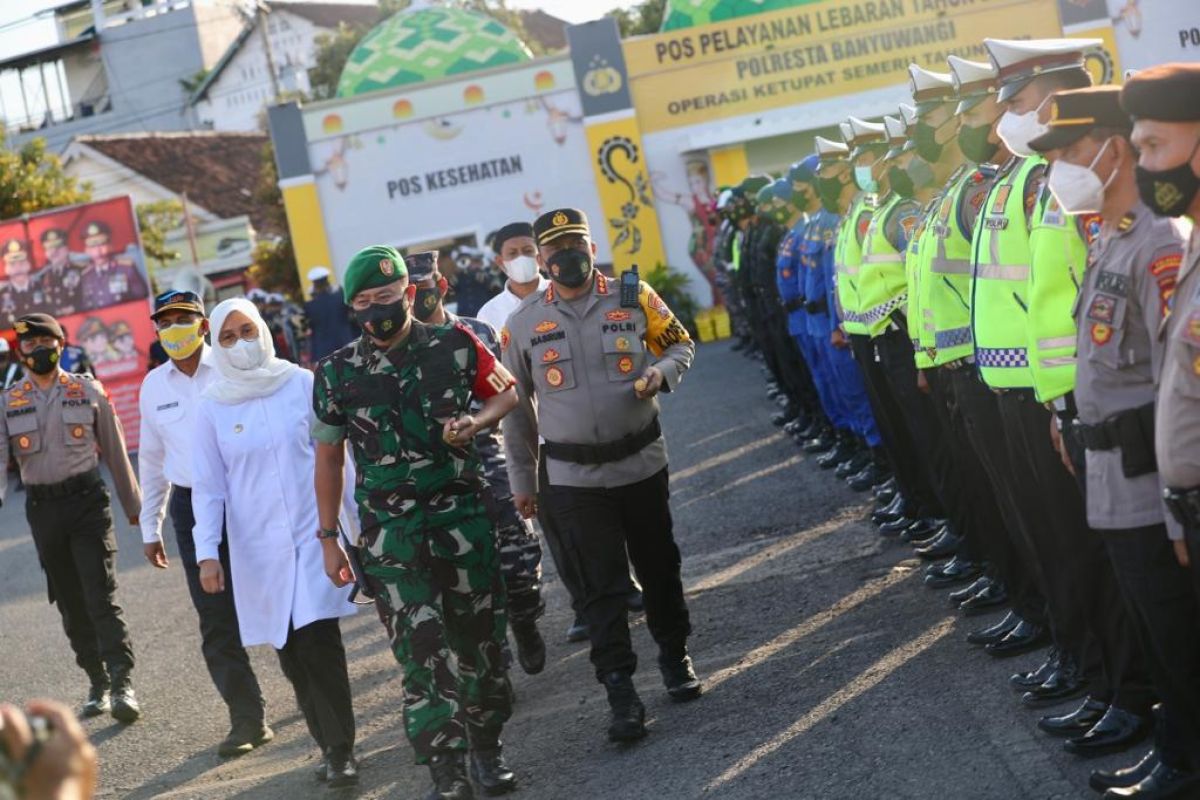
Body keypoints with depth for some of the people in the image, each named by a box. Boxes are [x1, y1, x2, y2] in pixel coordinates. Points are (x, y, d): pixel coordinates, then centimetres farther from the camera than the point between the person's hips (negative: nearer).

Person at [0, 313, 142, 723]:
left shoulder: (88, 392, 3)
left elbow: (115, 450, 8)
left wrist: (133, 505, 10)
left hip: (87, 500, -3)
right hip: (42, 508, 3)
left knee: (101, 596, -11)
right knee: (71, 603, 9)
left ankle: (122, 685, -12)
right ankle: (97, 685, 20)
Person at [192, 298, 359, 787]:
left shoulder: (301, 384, 0)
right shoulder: (212, 406, 2)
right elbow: (208, 486, 4)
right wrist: (207, 553, -4)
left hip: (313, 531, -1)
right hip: (257, 545, 2)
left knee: (319, 641, -10)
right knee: (290, 650, 4)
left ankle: (339, 750, -2)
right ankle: (329, 743, 15)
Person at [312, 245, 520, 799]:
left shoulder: (454, 346, -2)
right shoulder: (337, 374, -3)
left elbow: (508, 391, 13)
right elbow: (328, 458, 7)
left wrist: (476, 421, -8)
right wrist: (329, 538, 7)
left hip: (462, 515, 2)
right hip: (390, 530, -1)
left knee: (478, 638, 10)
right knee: (423, 652, -8)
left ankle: (486, 747, 30)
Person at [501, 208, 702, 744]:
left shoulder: (633, 297, -2)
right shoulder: (523, 323, -2)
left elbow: (680, 344, 11)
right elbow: (517, 406, 6)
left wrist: (663, 371, -13)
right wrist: (521, 481, 8)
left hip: (642, 462, 1)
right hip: (574, 476, -1)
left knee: (659, 565, 14)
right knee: (601, 585, -3)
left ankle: (675, 656, 36)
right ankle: (620, 693, 0)